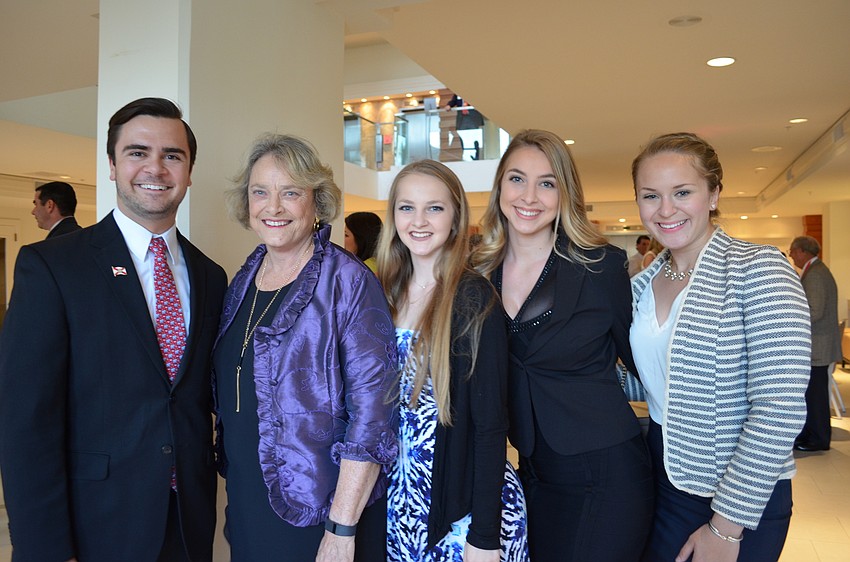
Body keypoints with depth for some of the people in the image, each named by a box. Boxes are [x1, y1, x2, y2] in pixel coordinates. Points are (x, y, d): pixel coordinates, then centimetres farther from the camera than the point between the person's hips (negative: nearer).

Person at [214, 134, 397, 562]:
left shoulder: (349, 283, -16)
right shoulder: (242, 282, 3)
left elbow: (371, 414, -19)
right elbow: (232, 394, 11)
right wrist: (235, 504, 10)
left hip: (318, 512, -5)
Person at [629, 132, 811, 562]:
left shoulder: (757, 269, -16)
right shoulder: (643, 283, 2)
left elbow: (780, 409, -21)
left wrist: (726, 526, -17)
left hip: (742, 497, -5)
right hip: (662, 477, 5)